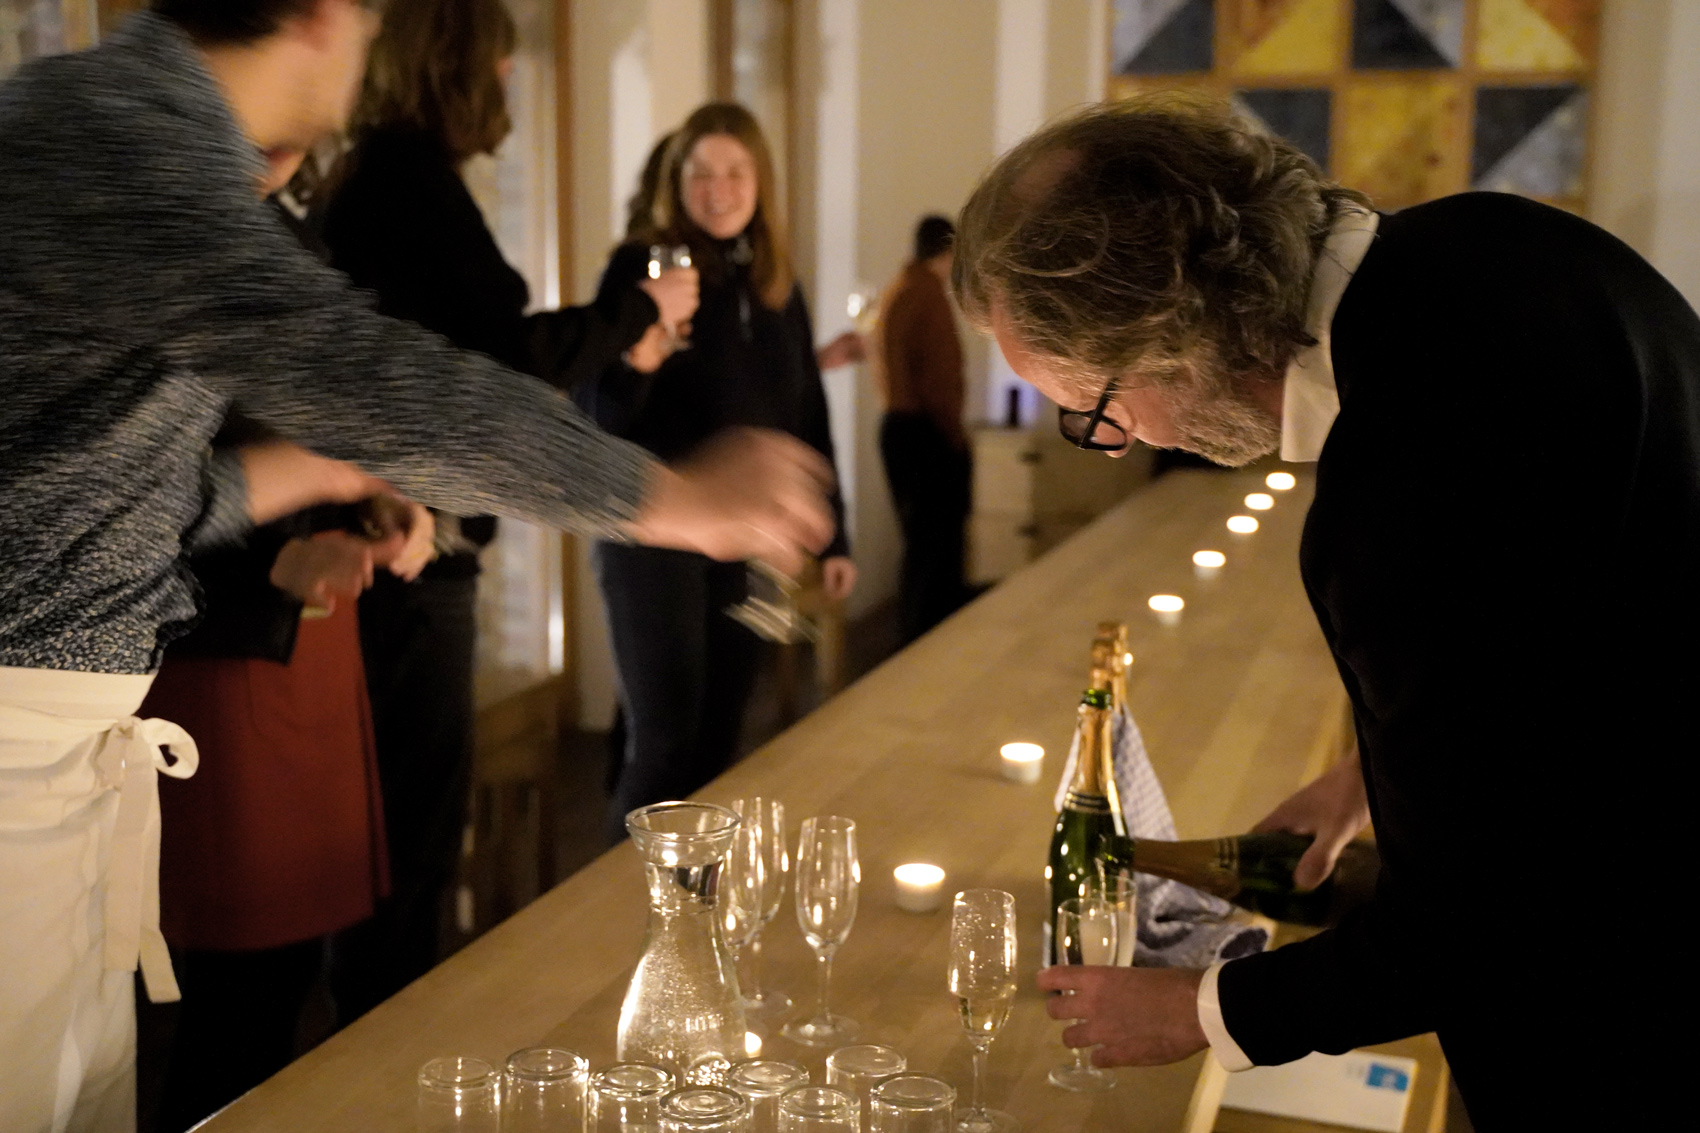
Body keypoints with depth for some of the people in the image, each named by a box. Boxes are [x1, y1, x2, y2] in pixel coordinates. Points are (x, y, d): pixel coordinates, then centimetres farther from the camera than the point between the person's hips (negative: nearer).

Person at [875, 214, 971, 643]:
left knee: (917, 539, 18)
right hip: (927, 431, -9)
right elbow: (939, 379, -19)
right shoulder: (929, 294, -15)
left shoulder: (895, 291, 11)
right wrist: (957, 441, -12)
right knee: (937, 546, -4)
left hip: (894, 426, 9)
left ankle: (912, 632, 26)